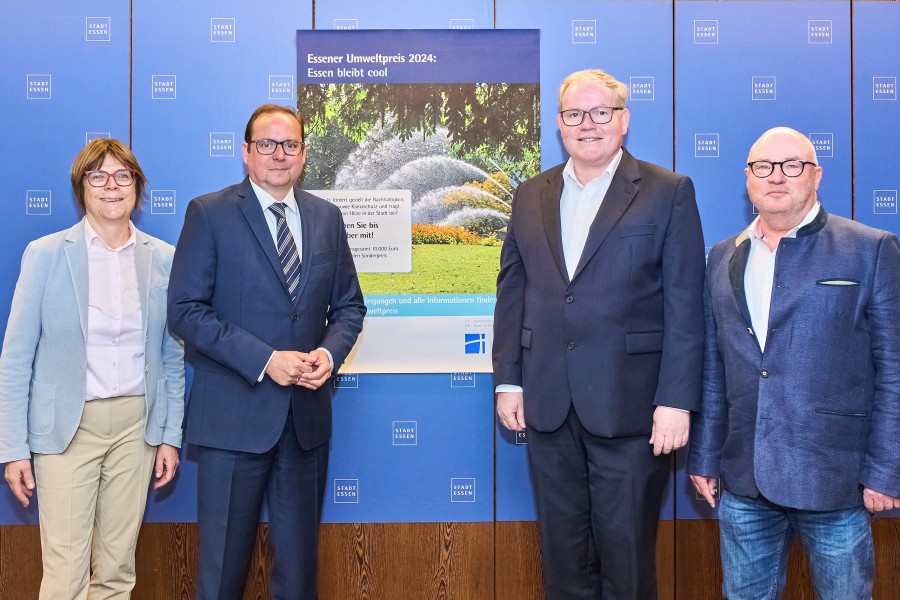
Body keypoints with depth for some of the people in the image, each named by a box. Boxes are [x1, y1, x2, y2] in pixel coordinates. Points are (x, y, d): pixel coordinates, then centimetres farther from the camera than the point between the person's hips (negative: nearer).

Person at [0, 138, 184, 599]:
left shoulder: (164, 258, 3)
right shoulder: (46, 254, -4)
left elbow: (172, 357, 8)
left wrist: (171, 435, 6)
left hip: (137, 423, 2)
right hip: (67, 424, -2)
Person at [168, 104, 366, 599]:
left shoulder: (326, 217, 9)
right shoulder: (209, 214, -4)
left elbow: (348, 305, 12)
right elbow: (185, 310, -9)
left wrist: (330, 353, -8)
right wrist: (264, 360, -17)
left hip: (306, 414, 4)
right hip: (234, 413, -3)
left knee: (299, 558, 15)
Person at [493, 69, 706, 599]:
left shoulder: (669, 193, -2)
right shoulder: (530, 196, 10)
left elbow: (685, 306, -7)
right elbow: (512, 292, 10)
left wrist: (676, 400, -12)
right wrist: (508, 381, 5)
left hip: (629, 406, -3)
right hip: (548, 407, 4)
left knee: (627, 556, 9)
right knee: (563, 554, 16)